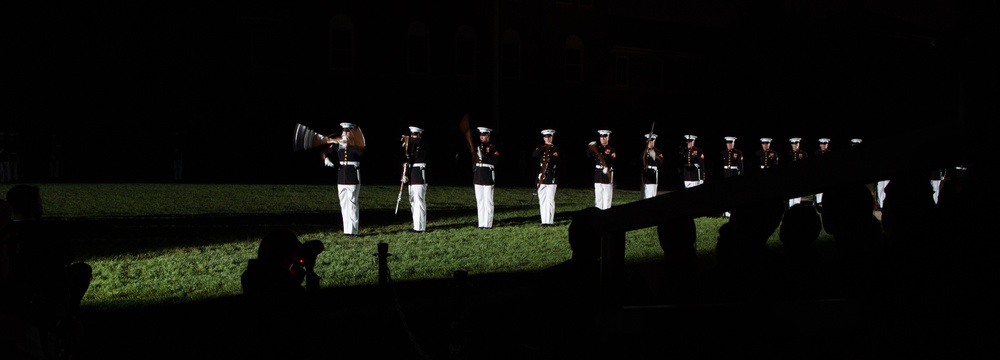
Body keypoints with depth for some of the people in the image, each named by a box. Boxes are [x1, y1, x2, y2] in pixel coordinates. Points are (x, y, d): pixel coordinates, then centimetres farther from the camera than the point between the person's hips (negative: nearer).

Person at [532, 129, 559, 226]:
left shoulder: (555, 149, 5)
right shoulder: (540, 148, 13)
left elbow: (554, 160, -9)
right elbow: (534, 155, -8)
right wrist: (543, 147, -9)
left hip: (551, 178, -3)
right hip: (541, 177, 3)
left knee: (550, 200, -8)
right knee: (542, 200, 3)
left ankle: (549, 221, -8)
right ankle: (544, 220, 6)